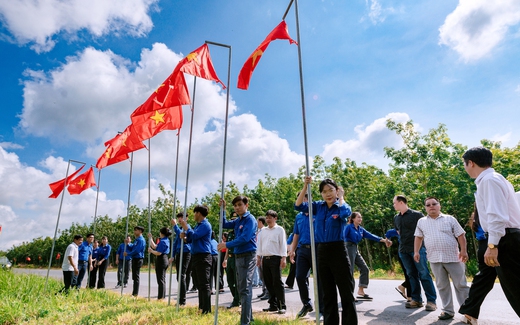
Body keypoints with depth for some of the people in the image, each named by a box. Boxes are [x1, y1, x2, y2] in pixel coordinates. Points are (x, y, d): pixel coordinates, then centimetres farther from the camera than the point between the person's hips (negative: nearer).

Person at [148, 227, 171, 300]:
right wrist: (150, 238, 22)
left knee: (161, 280, -4)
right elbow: (155, 247, 18)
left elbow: (158, 253, -23)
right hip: (164, 260, 10)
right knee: (163, 280, 15)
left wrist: (151, 250, -7)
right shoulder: (166, 240, 12)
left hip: (161, 260, -10)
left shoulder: (163, 241, -18)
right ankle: (163, 297, 23)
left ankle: (161, 297, 1)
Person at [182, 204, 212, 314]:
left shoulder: (205, 225, -11)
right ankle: (201, 307, 22)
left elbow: (194, 236, -20)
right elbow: (191, 239, 21)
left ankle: (206, 310, -2)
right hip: (196, 256, 10)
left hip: (203, 257, -10)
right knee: (199, 285, 14)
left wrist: (186, 227, -7)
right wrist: (185, 236, 0)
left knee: (204, 284, -7)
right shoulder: (198, 225, 18)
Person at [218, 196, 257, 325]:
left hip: (247, 256, -9)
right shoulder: (238, 221, 12)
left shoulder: (250, 219, -13)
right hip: (239, 256, 9)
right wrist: (222, 209, 10)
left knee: (245, 289, -7)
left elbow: (244, 238, -22)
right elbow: (224, 225, 20)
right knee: (241, 288, 17)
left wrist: (227, 244, -19)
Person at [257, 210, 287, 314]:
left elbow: (283, 244, -5)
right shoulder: (263, 231, 14)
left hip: (275, 258, -5)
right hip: (265, 259, 6)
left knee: (277, 282, -5)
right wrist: (258, 257, 10)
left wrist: (283, 258, -12)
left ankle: (282, 306, 2)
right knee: (268, 283, 9)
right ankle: (273, 305, 19)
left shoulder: (279, 229, 0)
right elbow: (259, 244, 16)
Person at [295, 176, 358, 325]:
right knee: (328, 293, 15)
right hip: (322, 251, 4)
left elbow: (345, 213, -28)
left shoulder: (341, 206, -4)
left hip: (338, 250, -4)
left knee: (346, 291, 2)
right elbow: (298, 206, -1)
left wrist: (341, 197, -11)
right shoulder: (318, 206, 7)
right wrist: (305, 186, -8)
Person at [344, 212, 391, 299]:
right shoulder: (348, 227, -8)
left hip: (356, 249, 8)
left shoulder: (361, 229, 13)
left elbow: (370, 235, 9)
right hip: (349, 248, -8)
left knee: (364, 269, 6)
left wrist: (382, 240, 3)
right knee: (350, 271, -6)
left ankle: (360, 292, 14)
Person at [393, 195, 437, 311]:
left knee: (424, 274, -4)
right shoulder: (396, 218, 11)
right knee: (412, 275, 9)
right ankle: (416, 300, 14)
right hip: (403, 250, 6)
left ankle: (431, 301, 2)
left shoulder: (416, 214, -6)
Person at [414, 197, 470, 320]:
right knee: (442, 286, 9)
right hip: (435, 259, 2)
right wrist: (416, 252, 6)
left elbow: (461, 235, 2)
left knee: (461, 285, 5)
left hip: (453, 258, -2)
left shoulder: (450, 219, 3)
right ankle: (448, 310, 19)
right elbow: (418, 237, 14)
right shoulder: (421, 222, 8)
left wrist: (463, 250, -8)